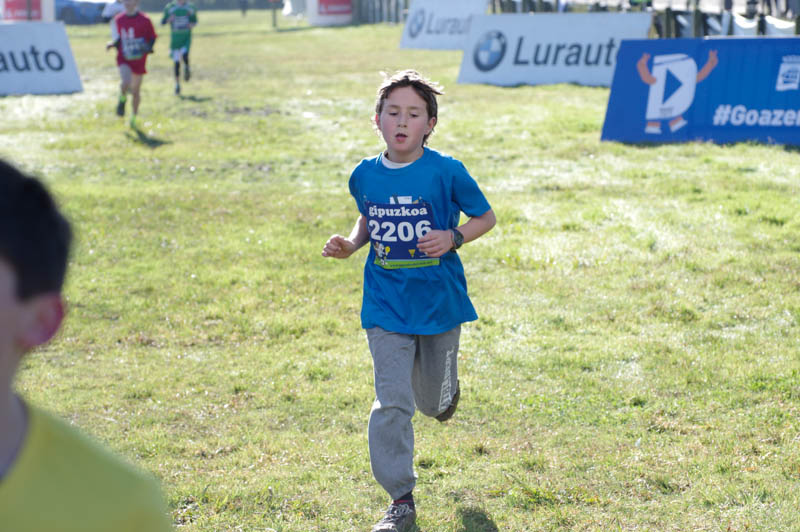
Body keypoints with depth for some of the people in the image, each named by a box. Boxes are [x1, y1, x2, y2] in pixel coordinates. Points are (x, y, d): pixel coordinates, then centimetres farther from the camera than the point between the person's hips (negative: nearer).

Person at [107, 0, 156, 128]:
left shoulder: (144, 20, -8)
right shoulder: (118, 20, 1)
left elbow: (153, 37, 1)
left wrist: (148, 48, -18)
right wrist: (112, 44, -6)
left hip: (138, 60, 0)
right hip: (124, 59, 0)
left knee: (136, 91, 9)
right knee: (125, 83, -26)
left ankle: (134, 117, 27)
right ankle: (122, 99, 8)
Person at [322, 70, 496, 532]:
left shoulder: (446, 172, -12)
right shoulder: (365, 176, -1)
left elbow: (486, 217, -2)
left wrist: (453, 238, -19)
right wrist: (350, 244, -3)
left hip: (439, 301, -1)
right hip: (387, 306, 1)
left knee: (433, 401, 16)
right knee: (392, 403, -7)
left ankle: (445, 389, 56)